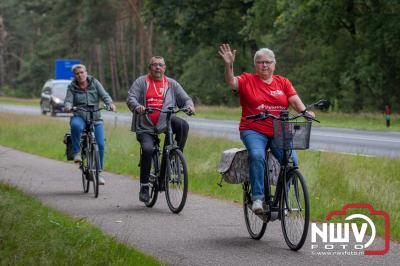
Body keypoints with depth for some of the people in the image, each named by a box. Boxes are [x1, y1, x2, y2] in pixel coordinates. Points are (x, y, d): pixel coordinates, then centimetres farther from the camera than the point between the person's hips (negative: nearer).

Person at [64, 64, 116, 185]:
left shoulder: (94, 83, 6)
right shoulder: (72, 87, 6)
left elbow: (104, 95, -5)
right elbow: (68, 100, -5)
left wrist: (110, 104, -25)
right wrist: (67, 106, -29)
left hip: (95, 118, 1)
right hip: (79, 117, -1)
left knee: (100, 144, -10)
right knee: (76, 125, -39)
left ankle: (99, 172, 6)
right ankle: (77, 152, -20)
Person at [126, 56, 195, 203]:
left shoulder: (172, 84, 14)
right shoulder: (141, 82, 7)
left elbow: (185, 98, 10)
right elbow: (130, 98, -4)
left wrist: (189, 106, -14)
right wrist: (137, 106, -27)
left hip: (165, 121, 2)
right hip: (145, 126, -2)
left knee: (183, 125, -29)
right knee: (147, 149, -25)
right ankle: (144, 186, -11)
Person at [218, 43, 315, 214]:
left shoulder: (283, 82, 13)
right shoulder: (247, 80, 5)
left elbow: (295, 100, 3)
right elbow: (231, 83, -12)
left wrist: (304, 111, -17)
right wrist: (229, 65, -29)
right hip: (253, 131, -2)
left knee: (291, 159, -21)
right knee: (257, 155, -32)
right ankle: (257, 197, -24)